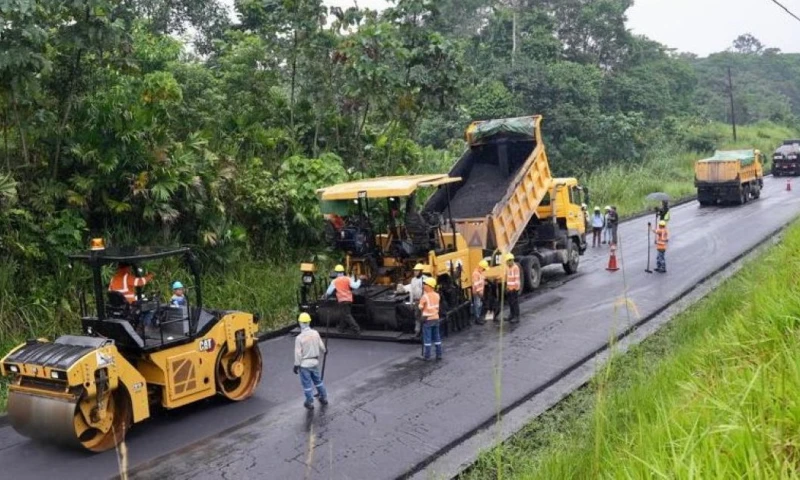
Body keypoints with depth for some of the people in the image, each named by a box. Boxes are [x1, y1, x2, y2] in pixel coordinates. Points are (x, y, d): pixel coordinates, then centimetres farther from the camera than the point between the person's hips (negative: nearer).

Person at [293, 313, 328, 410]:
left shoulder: (299, 337, -21)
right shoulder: (315, 333, -8)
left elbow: (298, 353, -17)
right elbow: (321, 346, 4)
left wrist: (296, 365, -6)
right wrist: (324, 351, 26)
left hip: (304, 364, -5)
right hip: (315, 362, 5)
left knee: (307, 384, 8)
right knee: (318, 380, 22)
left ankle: (310, 403, 16)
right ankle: (324, 398, 33)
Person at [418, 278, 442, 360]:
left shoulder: (425, 296, -16)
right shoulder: (437, 295, 2)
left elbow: (420, 308, -8)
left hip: (427, 319, -5)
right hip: (436, 318, 5)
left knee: (427, 338, 2)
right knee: (437, 337, 11)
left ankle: (427, 356, 5)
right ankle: (439, 354, 13)